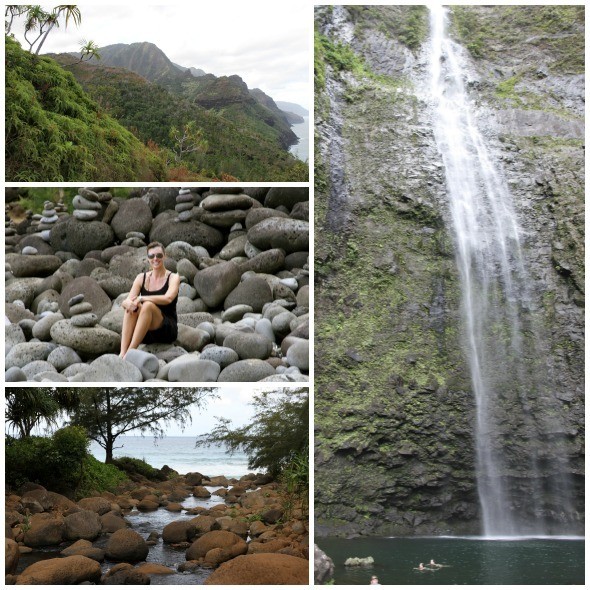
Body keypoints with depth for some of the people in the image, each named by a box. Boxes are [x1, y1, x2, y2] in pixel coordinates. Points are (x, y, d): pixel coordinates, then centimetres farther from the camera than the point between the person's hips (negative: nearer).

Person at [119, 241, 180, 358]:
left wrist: (142, 298, -26)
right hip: (146, 333, 3)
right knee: (131, 306, -25)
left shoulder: (173, 278, -1)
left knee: (148, 305, -31)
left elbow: (168, 298, -22)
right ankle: (123, 352, -37)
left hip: (167, 330, -3)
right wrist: (128, 303, -27)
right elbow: (125, 301, -3)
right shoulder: (141, 278, 9)